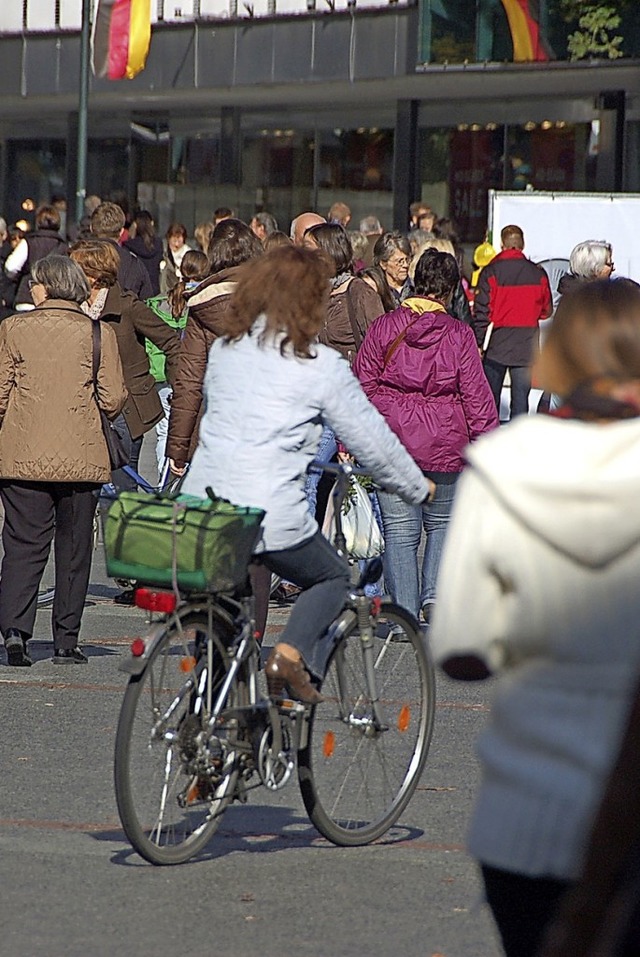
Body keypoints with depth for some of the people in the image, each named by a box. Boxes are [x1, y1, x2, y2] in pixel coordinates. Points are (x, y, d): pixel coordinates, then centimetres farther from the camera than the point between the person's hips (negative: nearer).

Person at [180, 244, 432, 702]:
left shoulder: (224, 349, 11)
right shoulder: (322, 366, -5)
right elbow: (373, 440, 2)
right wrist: (418, 487, 18)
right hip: (273, 516, -5)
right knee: (333, 579, 19)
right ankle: (291, 655, -3)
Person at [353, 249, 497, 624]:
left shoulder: (383, 328, 1)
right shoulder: (458, 334, -4)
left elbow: (362, 387, 3)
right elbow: (476, 395, -2)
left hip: (392, 444, 1)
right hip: (444, 446, -1)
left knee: (400, 530, 5)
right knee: (443, 522, 17)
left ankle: (405, 613, 3)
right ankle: (434, 594, 0)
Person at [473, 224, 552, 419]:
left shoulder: (491, 273, -7)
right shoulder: (538, 274, -2)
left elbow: (482, 312, -8)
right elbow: (546, 311, 8)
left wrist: (479, 343, -2)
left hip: (497, 344, -1)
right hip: (526, 345, 1)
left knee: (490, 397, 7)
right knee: (521, 396, 3)